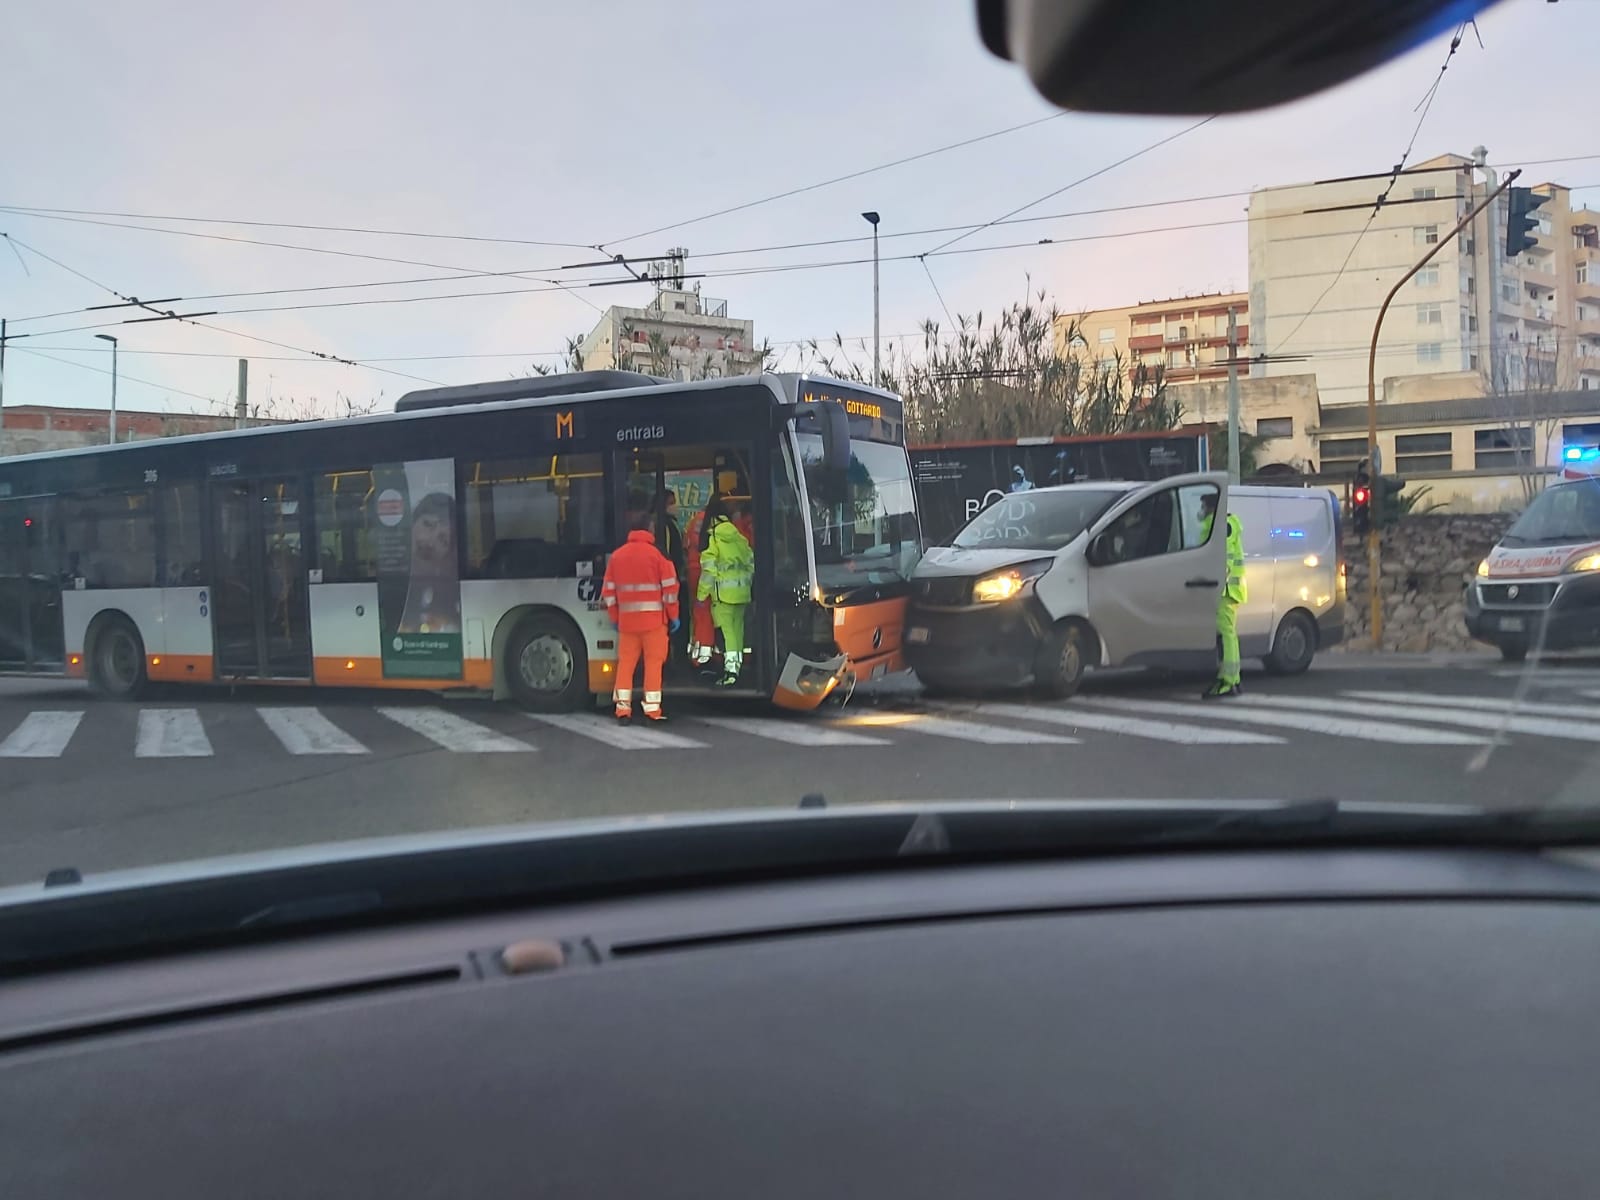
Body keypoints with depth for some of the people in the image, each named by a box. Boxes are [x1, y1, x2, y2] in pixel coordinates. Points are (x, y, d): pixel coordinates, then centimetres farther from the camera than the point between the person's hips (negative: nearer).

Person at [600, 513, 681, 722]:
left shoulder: (617, 556, 7)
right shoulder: (657, 554, -5)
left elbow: (608, 591, 10)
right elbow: (670, 588, -6)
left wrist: (615, 618, 18)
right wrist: (673, 616, 3)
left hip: (627, 621, 4)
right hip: (653, 620, -4)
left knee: (626, 662, 9)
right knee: (653, 662, 1)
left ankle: (623, 707, 7)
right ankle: (652, 709, -1)